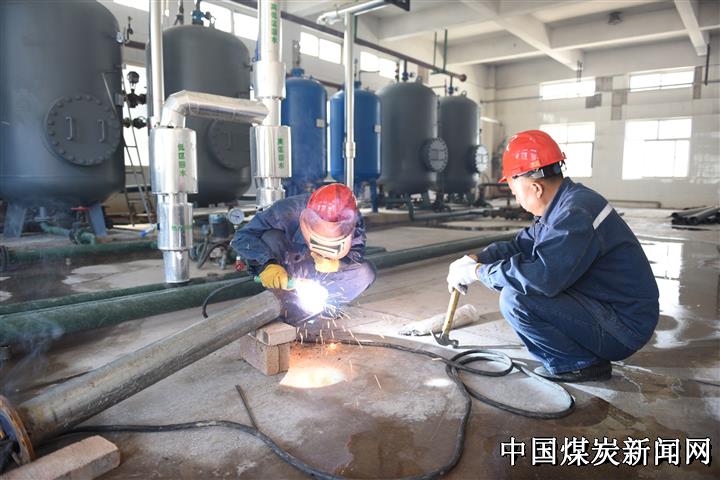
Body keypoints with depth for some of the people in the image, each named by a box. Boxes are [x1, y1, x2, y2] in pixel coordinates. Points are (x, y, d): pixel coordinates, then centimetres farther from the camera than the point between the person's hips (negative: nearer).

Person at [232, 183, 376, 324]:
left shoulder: (353, 219, -23)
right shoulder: (287, 212, -30)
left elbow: (356, 252, -13)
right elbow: (242, 237, -27)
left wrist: (336, 263, -36)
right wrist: (265, 264, -44)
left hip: (319, 278, 3)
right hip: (283, 277, -2)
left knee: (366, 272, -20)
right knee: (271, 238, -32)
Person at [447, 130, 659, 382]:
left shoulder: (576, 214, -26)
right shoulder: (563, 204, 7)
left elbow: (542, 276, -36)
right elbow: (521, 245, 14)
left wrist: (478, 272, -23)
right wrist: (475, 259, -2)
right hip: (603, 305, 10)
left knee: (516, 299, -24)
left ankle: (581, 363, -4)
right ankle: (586, 351, 13)